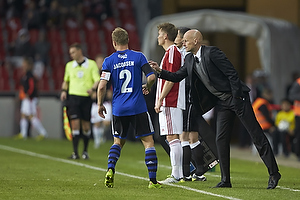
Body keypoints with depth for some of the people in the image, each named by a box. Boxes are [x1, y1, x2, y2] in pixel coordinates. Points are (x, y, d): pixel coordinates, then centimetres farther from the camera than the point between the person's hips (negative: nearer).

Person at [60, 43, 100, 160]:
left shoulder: (91, 64, 1)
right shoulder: (69, 65, 12)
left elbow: (97, 80, -5)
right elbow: (66, 80, 25)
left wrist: (93, 89, -24)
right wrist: (64, 91, 7)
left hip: (86, 97, -1)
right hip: (73, 96, 1)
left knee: (86, 125, 4)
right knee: (75, 123, -10)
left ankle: (85, 151, 20)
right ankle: (75, 152, -9)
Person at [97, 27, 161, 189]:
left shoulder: (109, 61, 0)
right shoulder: (138, 57, -1)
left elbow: (102, 86, -7)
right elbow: (151, 77, -7)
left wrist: (100, 104, 7)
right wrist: (147, 87, 14)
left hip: (119, 109, 2)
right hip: (138, 108, -2)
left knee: (118, 142, 19)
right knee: (148, 142, 4)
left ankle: (110, 169, -5)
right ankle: (153, 180, -4)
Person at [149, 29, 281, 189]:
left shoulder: (211, 52, -16)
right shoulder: (189, 60, 9)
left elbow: (232, 74, -17)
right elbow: (177, 76, 18)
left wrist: (237, 98, -18)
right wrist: (160, 71, 3)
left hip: (237, 98, -8)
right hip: (222, 103, 8)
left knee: (256, 135, -4)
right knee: (221, 139, 2)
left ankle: (274, 174, -1)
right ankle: (225, 180, 6)